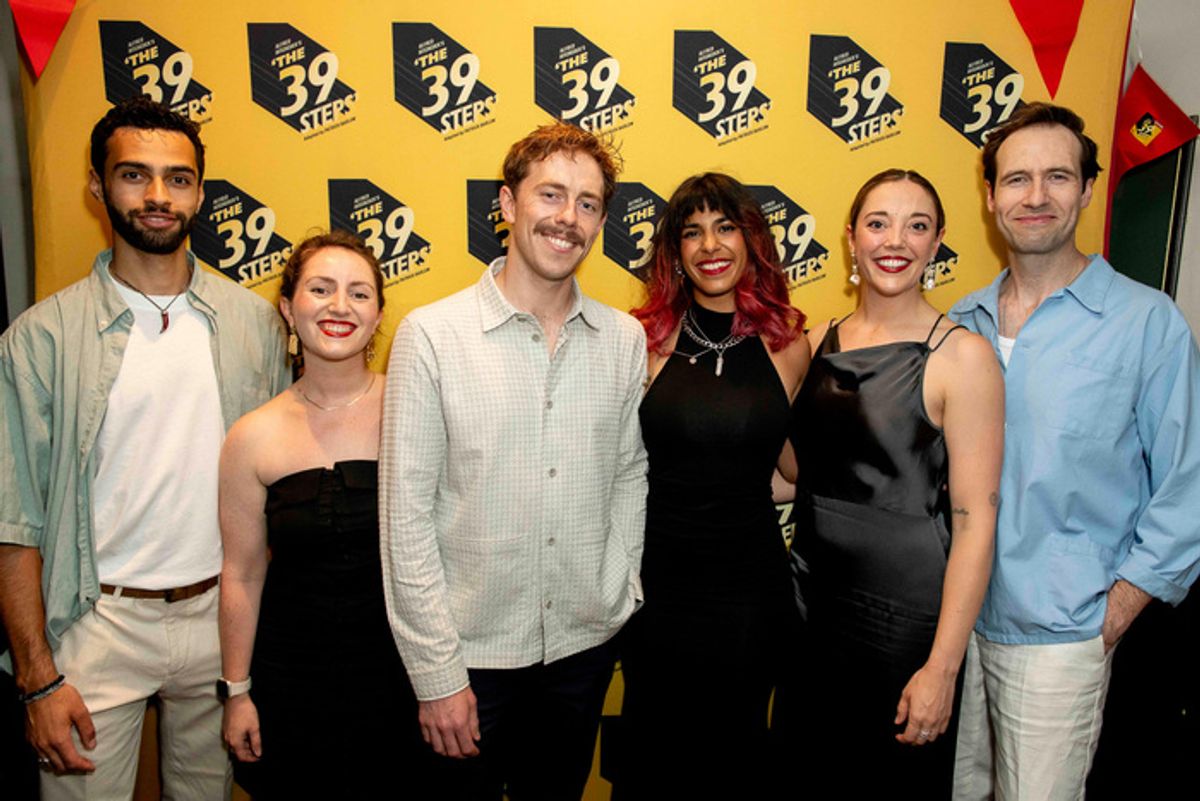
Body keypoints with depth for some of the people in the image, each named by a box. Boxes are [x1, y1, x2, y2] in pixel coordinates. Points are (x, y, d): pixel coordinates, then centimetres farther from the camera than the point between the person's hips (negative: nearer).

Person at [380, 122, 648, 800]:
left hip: (586, 644, 4)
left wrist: (619, 587, 0)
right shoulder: (433, 335, -12)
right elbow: (407, 513, -11)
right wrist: (437, 671, -11)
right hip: (472, 649, -3)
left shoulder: (625, 340, -1)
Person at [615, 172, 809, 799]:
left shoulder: (786, 346, -1)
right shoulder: (647, 339, -5)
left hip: (750, 586, 1)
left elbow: (790, 469, 11)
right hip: (660, 577, -1)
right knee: (652, 750, 15)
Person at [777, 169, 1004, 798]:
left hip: (905, 618, -5)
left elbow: (975, 518, -15)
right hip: (812, 604, 5)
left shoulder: (961, 355, -12)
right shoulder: (818, 343, 4)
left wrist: (942, 667, -16)